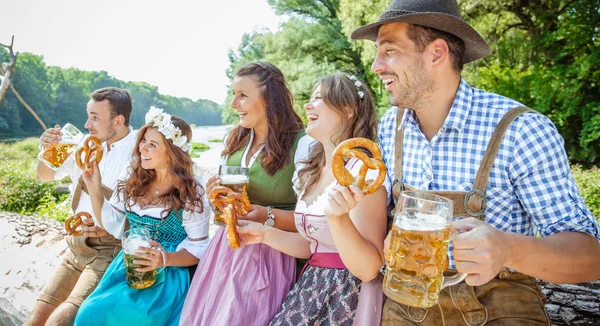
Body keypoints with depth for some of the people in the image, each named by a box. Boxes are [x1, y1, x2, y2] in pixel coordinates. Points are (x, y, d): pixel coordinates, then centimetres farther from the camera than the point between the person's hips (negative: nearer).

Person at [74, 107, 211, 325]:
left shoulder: (190, 193, -11)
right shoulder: (134, 179, 4)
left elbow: (198, 249, -8)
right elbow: (110, 223, 10)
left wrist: (165, 259, -25)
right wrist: (94, 188, -1)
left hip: (166, 276, -5)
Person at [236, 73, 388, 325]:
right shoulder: (312, 173, 7)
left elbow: (368, 269, -21)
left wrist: (337, 217, -35)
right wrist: (266, 234, 5)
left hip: (348, 300, -7)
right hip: (312, 291, 7)